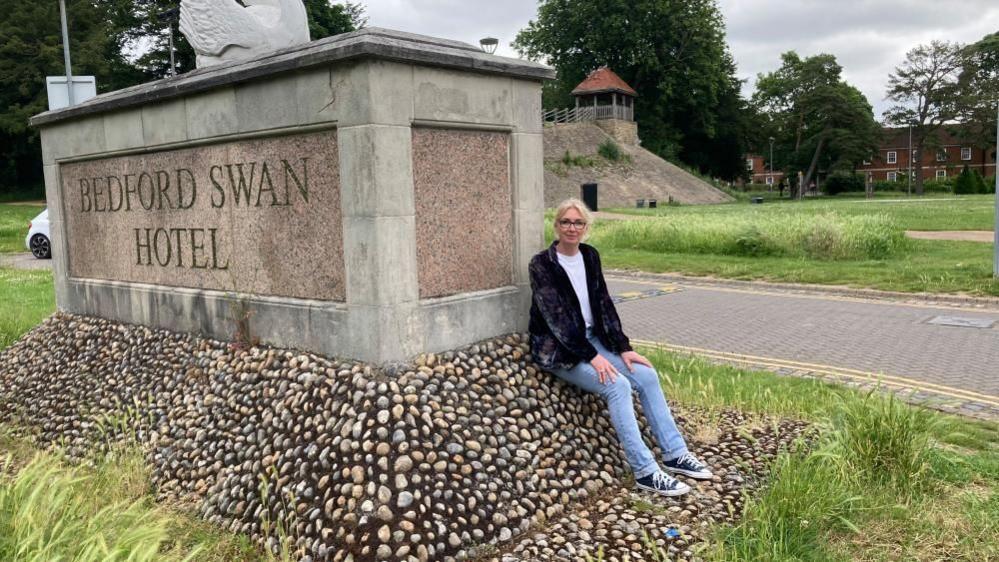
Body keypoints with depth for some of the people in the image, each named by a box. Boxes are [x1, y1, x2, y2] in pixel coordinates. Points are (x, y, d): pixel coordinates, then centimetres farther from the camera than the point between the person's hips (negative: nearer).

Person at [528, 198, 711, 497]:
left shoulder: (590, 256, 5)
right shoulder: (542, 265, -13)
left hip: (591, 338, 6)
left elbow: (604, 304, 5)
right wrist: (592, 356, -22)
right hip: (558, 349, -6)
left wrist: (623, 348, -4)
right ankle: (645, 472, -18)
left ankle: (675, 453, 1)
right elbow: (555, 317, -18)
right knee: (617, 385, -25)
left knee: (646, 375, -10)